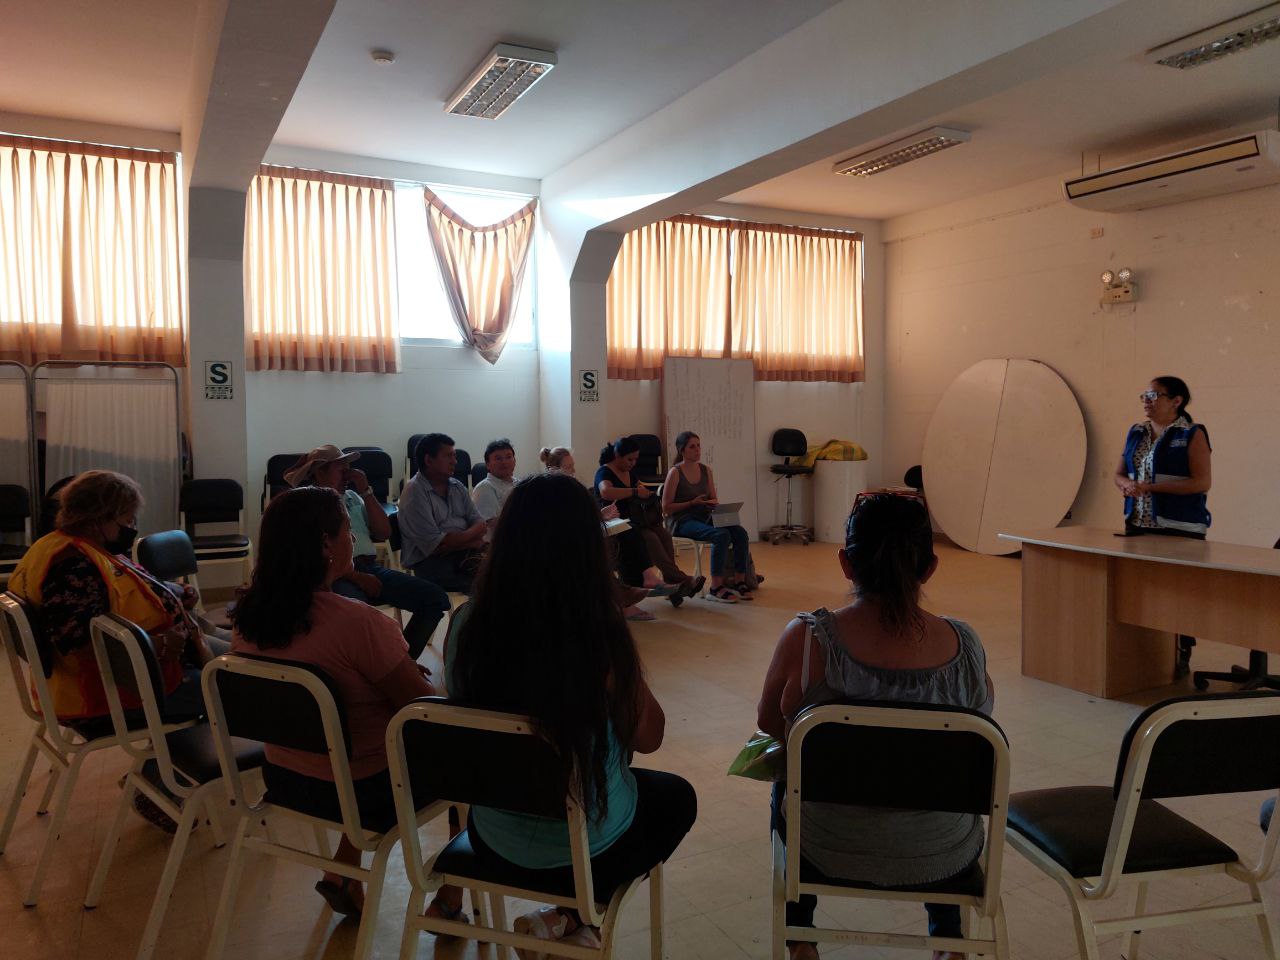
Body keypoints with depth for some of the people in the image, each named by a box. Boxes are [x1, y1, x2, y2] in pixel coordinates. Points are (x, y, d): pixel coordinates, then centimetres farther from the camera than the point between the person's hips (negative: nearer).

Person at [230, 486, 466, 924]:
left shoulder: (247, 617, -7)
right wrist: (420, 676, 2)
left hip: (283, 780, 7)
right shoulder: (356, 621, -30)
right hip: (367, 790, -7)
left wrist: (403, 674, 13)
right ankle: (450, 899, 26)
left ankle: (343, 872, 27)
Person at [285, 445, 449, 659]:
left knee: (436, 598, -9)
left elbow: (383, 533, 16)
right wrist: (358, 577, -17)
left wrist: (366, 492, 8)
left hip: (371, 567, 7)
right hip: (337, 575, -7)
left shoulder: (352, 496, 23)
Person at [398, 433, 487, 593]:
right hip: (430, 561, -7)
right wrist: (470, 537, -4)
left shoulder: (456, 486, 17)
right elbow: (435, 545, -14)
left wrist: (455, 538, -10)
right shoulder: (415, 493, -8)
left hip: (464, 551, 7)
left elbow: (481, 524, 11)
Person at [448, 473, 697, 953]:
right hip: (587, 847, -4)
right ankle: (571, 917, 17)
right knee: (678, 797, 27)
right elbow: (648, 738, -11)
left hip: (493, 837, 5)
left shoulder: (466, 628, -16)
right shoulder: (603, 639, -27)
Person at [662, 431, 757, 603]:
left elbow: (714, 499, 17)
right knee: (722, 535, -31)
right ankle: (715, 588, -25)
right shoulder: (675, 473, -7)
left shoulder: (705, 470, 11)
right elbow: (666, 508, -9)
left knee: (740, 532, -19)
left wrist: (712, 503, -7)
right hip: (681, 521, -6)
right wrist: (692, 503, -16)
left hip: (704, 517, 6)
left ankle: (739, 582, -11)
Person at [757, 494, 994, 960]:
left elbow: (769, 722, -7)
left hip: (832, 850, -1)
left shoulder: (806, 639, -25)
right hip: (943, 856, 2)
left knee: (787, 784, 34)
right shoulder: (965, 645, -18)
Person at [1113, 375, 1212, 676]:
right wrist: (1127, 486, -9)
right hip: (1138, 525, 6)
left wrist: (1151, 487, -20)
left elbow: (1202, 482, -14)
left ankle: (1181, 659, 10)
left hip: (1179, 529, -6)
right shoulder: (1136, 432, 12)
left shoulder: (1192, 435, -6)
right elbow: (1119, 473, 15)